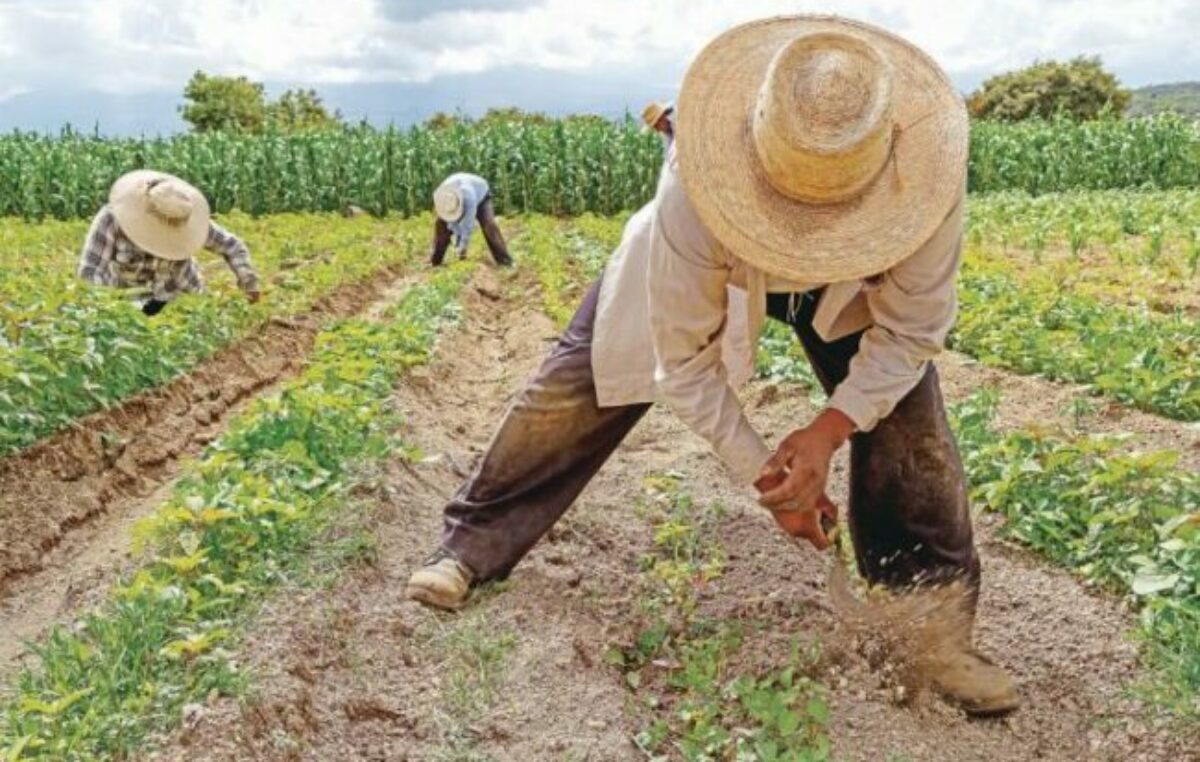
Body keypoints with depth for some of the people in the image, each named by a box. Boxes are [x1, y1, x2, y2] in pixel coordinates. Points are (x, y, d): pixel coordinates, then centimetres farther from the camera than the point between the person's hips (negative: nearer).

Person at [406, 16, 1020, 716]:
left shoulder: (928, 172, -40)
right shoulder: (697, 190, -44)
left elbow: (909, 331, -23)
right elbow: (684, 360, -29)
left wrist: (830, 428, -34)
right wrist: (764, 475, -26)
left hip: (851, 287, 2)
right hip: (704, 266, -1)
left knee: (908, 416, -14)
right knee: (576, 387, -3)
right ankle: (473, 547, 19)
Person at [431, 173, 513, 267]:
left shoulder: (469, 195, -47)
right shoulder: (440, 196, -33)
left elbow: (468, 224, -41)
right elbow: (451, 221, -22)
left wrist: (463, 245, -37)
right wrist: (457, 236, -22)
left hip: (481, 195, -4)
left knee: (488, 224, -26)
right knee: (440, 223, -10)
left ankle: (504, 260, -26)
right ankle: (435, 260, 1)